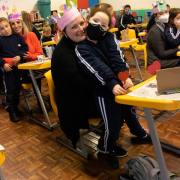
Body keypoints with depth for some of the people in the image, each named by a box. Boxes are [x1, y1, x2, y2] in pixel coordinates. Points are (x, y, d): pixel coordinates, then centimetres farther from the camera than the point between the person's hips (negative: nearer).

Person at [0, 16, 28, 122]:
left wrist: (19, 56, -15)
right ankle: (11, 111, 15)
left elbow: (25, 48, 1)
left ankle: (15, 107, 32)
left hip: (20, 67, 3)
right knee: (10, 90, 2)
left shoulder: (18, 37, 6)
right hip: (9, 69, -3)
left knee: (18, 89, 14)